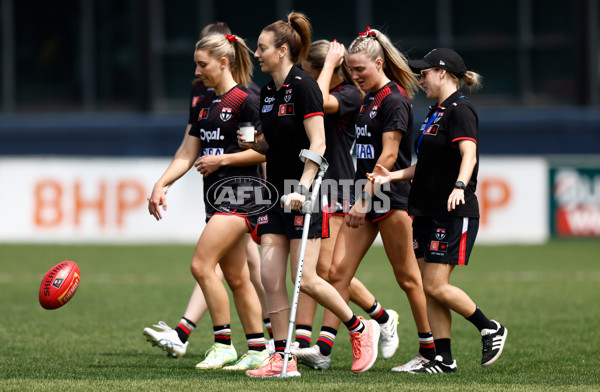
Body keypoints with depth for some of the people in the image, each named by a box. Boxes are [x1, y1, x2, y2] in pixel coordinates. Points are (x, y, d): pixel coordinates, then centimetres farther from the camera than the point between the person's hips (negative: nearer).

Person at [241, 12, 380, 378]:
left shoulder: (303, 86, -13)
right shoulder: (268, 91, 12)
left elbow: (317, 144, -18)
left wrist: (302, 188, -26)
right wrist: (253, 142, 1)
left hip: (304, 197, -8)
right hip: (275, 195, 8)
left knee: (306, 280, -9)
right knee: (271, 279, 0)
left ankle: (361, 328, 11)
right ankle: (282, 358, 3)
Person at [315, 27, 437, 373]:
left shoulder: (394, 100, -13)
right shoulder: (369, 99, 14)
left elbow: (389, 155, -19)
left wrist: (365, 198, -22)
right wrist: (360, 199, 17)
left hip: (390, 197, -9)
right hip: (366, 196, 9)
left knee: (406, 276, 0)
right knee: (339, 270, 0)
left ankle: (430, 352, 11)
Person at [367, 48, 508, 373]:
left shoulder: (460, 111, -12)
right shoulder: (436, 113, 18)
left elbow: (469, 154, -26)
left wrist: (459, 186, -43)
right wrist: (392, 176, 15)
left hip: (453, 213, -10)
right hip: (427, 212, 10)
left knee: (436, 286, -12)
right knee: (429, 288, 5)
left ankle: (491, 330, 4)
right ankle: (443, 358, 8)